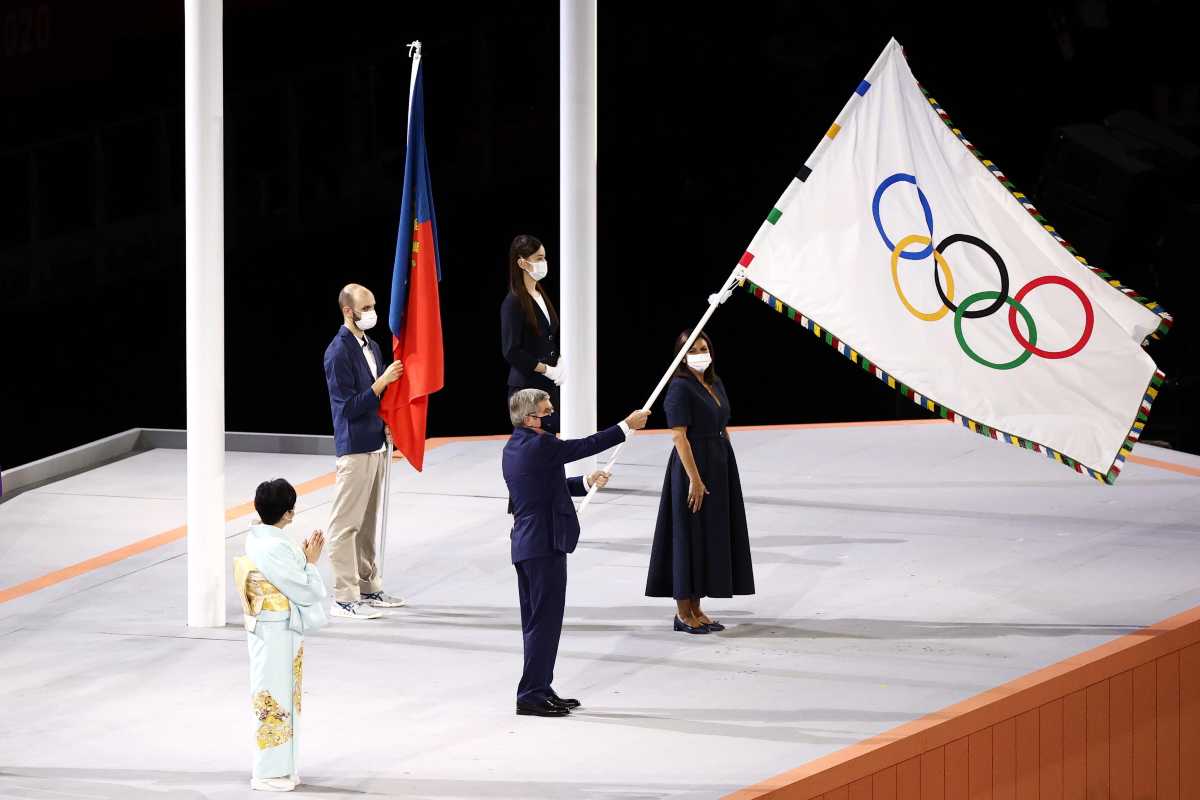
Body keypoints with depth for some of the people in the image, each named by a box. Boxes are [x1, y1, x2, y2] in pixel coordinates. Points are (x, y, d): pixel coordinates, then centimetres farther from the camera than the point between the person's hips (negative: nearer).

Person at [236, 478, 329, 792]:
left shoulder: (258, 539, 5)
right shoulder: (275, 548, -25)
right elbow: (306, 591, -18)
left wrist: (303, 556, 3)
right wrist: (311, 562, -5)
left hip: (268, 631, 10)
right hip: (277, 634, -10)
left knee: (280, 699, 17)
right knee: (274, 701, 0)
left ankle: (278, 766, 26)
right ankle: (269, 773, 8)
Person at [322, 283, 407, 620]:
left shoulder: (371, 347, 12)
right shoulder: (339, 352, -15)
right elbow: (349, 406, -18)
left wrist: (386, 425, 5)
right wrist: (383, 381, -20)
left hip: (375, 444, 9)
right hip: (354, 448, -9)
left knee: (367, 521, 16)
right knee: (346, 523, -5)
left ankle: (368, 588, 24)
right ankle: (344, 597, -4)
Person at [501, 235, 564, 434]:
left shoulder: (541, 296, 11)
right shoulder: (513, 303, -12)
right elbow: (511, 351, -16)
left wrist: (560, 363, 0)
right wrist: (547, 369, -14)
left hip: (550, 386, 8)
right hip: (526, 387, -8)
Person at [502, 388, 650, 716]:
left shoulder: (514, 448, 13)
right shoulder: (538, 445, -17)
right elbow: (585, 446, -12)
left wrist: (586, 483, 19)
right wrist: (627, 426, -3)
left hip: (526, 544, 10)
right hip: (545, 544, -10)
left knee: (537, 621, 15)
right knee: (545, 619, -6)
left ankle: (539, 690, 21)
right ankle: (532, 695, -5)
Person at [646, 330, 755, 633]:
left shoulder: (716, 385, 12)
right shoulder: (680, 388, -13)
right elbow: (679, 435, -18)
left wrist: (729, 470, 14)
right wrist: (694, 479, -23)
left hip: (719, 467, 8)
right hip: (692, 466, -8)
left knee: (712, 537, 11)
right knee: (690, 538, -3)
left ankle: (696, 609, 18)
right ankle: (682, 613, 3)